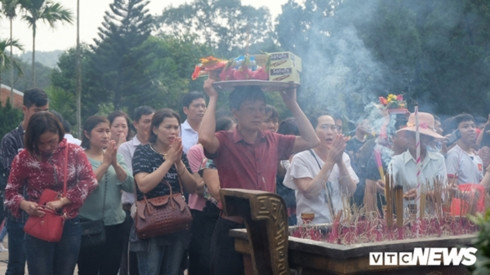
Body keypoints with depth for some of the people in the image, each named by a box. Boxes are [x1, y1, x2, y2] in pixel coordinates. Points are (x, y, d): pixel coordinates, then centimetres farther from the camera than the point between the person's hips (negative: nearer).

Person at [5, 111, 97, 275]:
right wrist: (24, 204, -23)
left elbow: (89, 180, -6)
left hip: (70, 226, 2)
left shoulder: (74, 152, -3)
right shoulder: (23, 158, -6)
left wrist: (62, 201, -17)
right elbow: (11, 191, 0)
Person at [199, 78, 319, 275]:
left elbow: (311, 141, 5)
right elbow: (205, 138, -28)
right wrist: (213, 99, -16)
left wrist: (292, 104, 3)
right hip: (232, 228, -4)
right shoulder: (225, 142, -7)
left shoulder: (273, 141, 8)